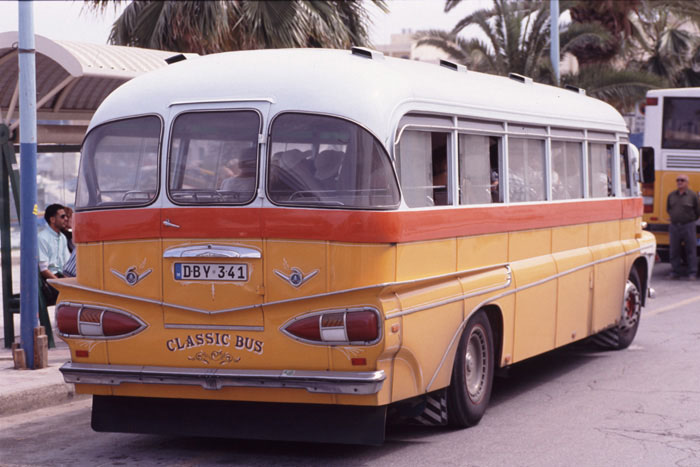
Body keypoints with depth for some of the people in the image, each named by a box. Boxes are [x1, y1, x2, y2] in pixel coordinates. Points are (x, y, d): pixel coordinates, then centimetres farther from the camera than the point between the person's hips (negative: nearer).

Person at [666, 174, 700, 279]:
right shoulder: (671, 195, 8)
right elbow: (668, 209, 22)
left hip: (688, 226, -3)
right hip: (674, 226, 3)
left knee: (691, 250, -1)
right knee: (674, 250, 5)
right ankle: (676, 271, 14)